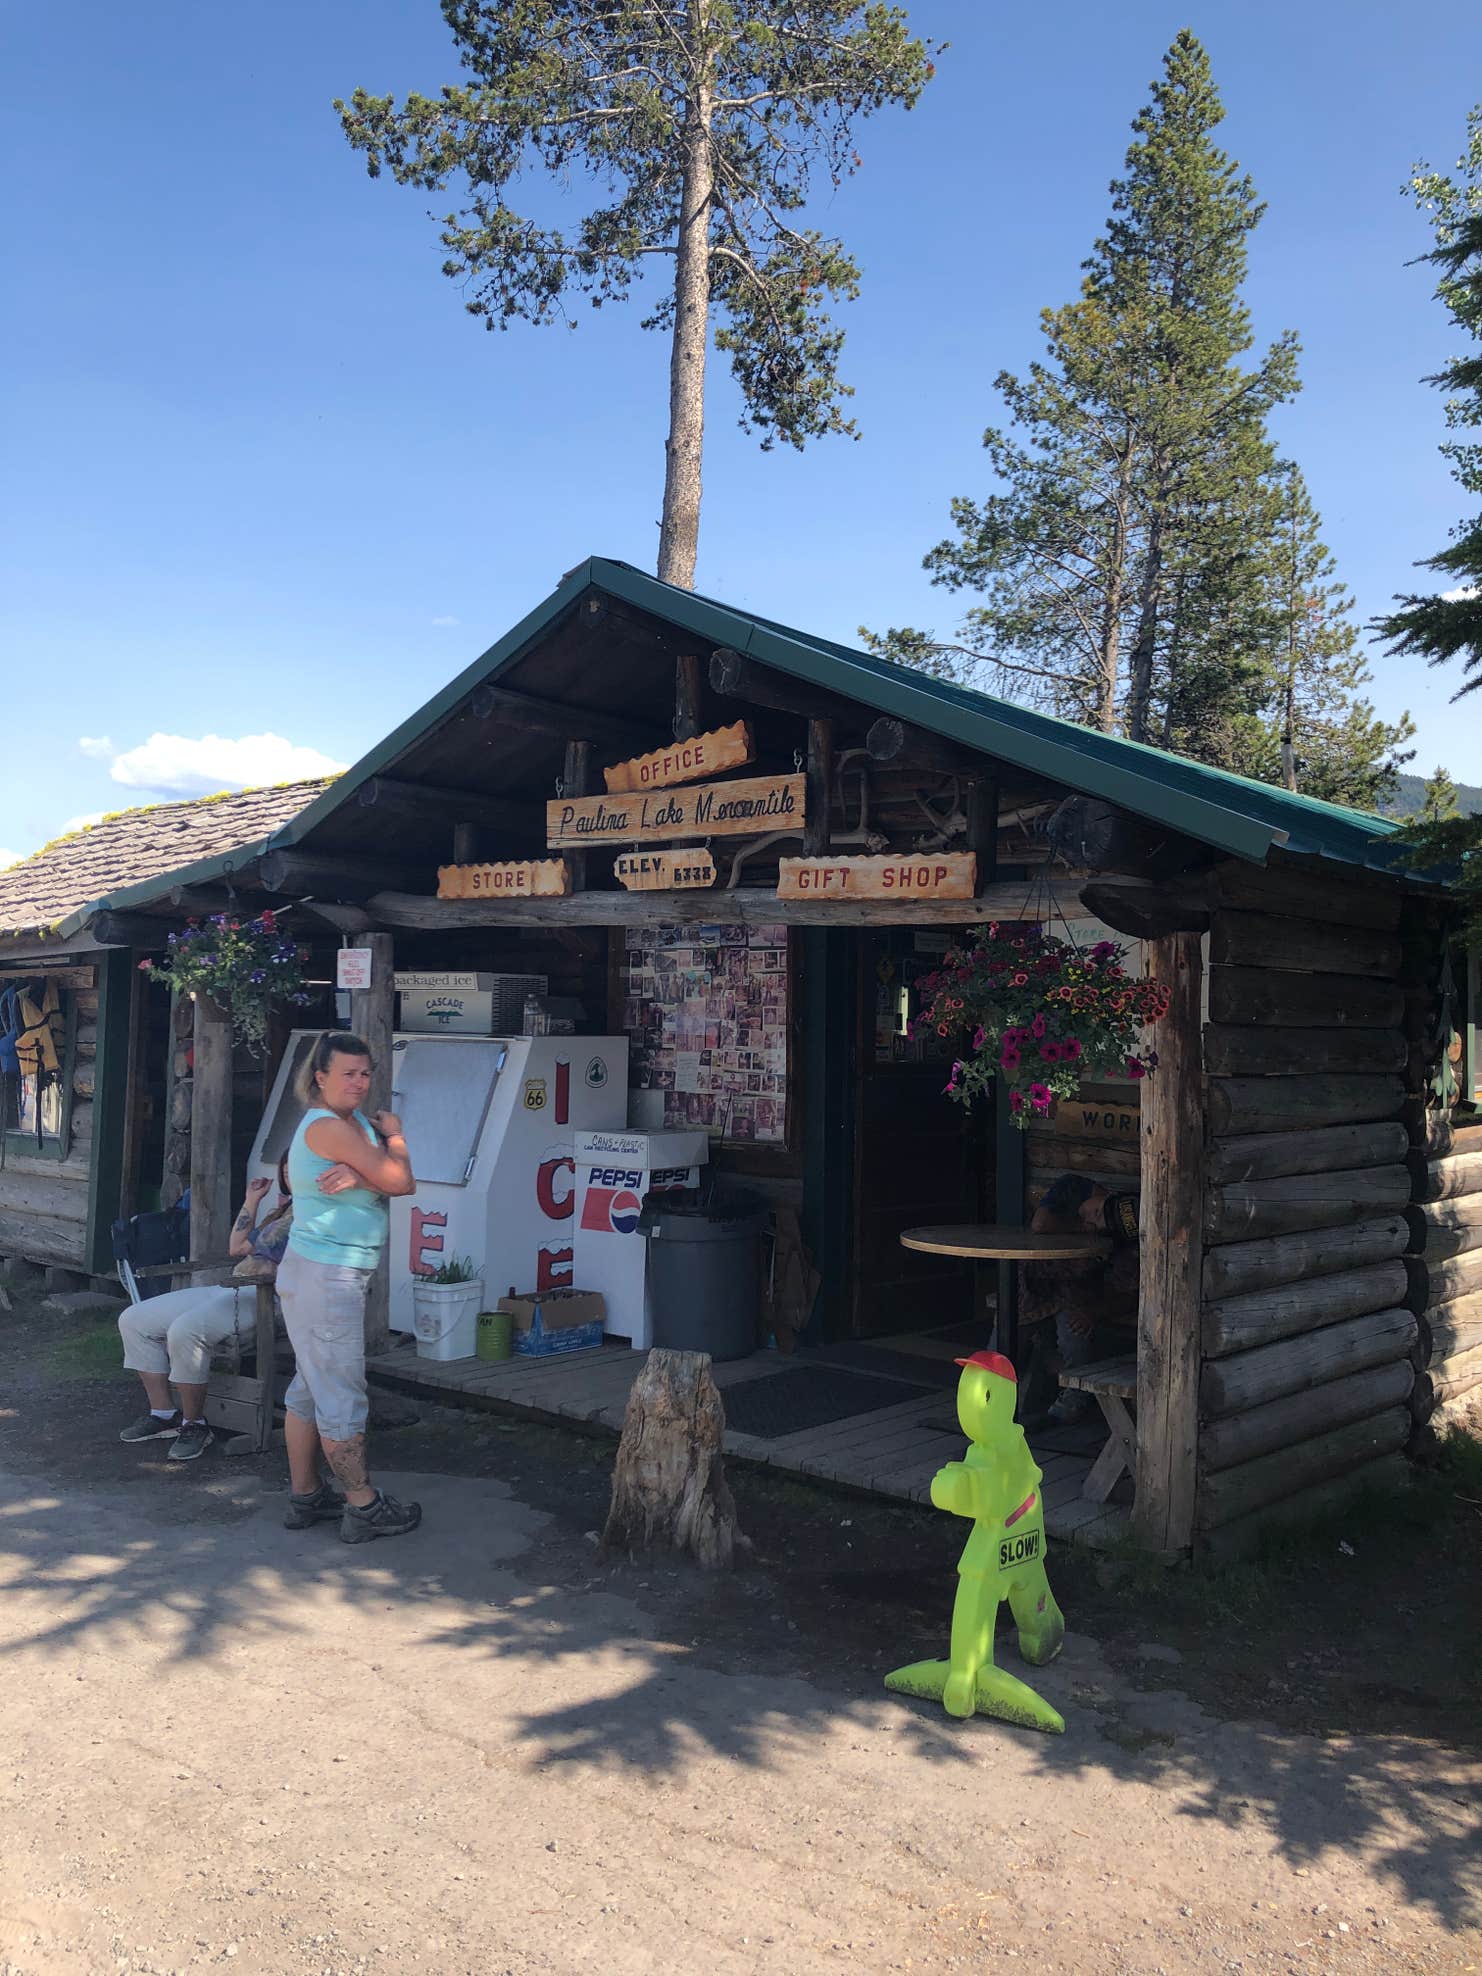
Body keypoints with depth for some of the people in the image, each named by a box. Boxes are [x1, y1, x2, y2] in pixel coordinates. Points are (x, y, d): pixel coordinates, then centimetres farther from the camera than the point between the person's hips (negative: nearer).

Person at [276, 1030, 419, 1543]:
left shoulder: (356, 1122, 12)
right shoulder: (328, 1126, -17)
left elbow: (403, 1183, 0)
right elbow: (399, 1180, -17)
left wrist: (358, 1175, -19)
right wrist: (393, 1136, 0)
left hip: (319, 1275, 10)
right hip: (328, 1279, -10)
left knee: (311, 1388, 16)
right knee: (341, 1395, -1)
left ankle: (305, 1496, 26)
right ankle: (364, 1506, 7)